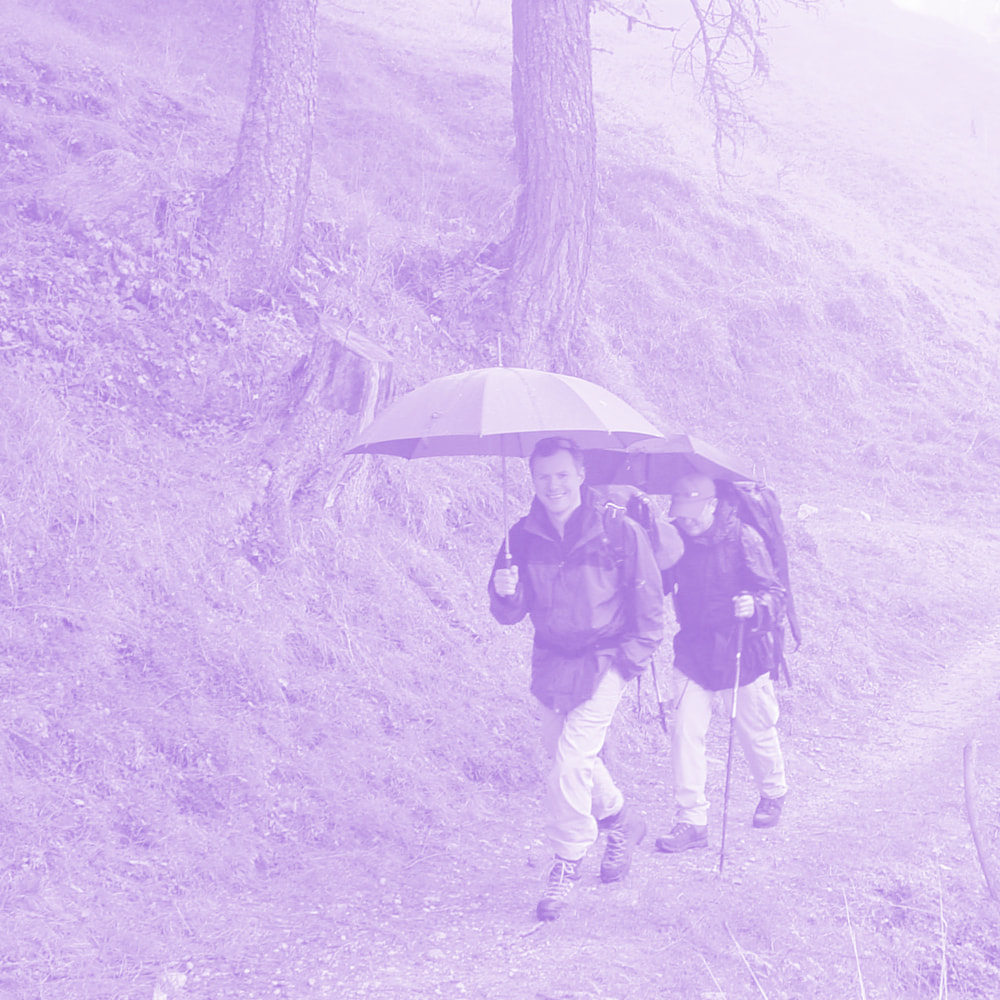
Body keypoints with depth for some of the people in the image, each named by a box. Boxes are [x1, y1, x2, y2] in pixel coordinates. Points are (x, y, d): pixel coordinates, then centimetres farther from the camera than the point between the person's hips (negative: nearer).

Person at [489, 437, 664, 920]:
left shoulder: (620, 533, -11)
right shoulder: (524, 537, -1)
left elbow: (649, 605, -2)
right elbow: (509, 614, 0)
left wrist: (631, 659, -7)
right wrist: (506, 593, -22)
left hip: (604, 663, -5)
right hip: (551, 662, 5)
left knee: (570, 762, -12)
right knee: (571, 756, 16)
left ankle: (567, 863, 5)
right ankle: (621, 819, 43)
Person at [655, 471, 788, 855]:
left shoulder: (743, 539, -16)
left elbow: (773, 591, -15)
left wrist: (757, 607, -37)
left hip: (741, 654, -3)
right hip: (692, 652, 3)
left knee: (755, 730, 13)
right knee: (685, 732, -7)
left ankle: (773, 792, 42)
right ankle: (691, 820, 0)